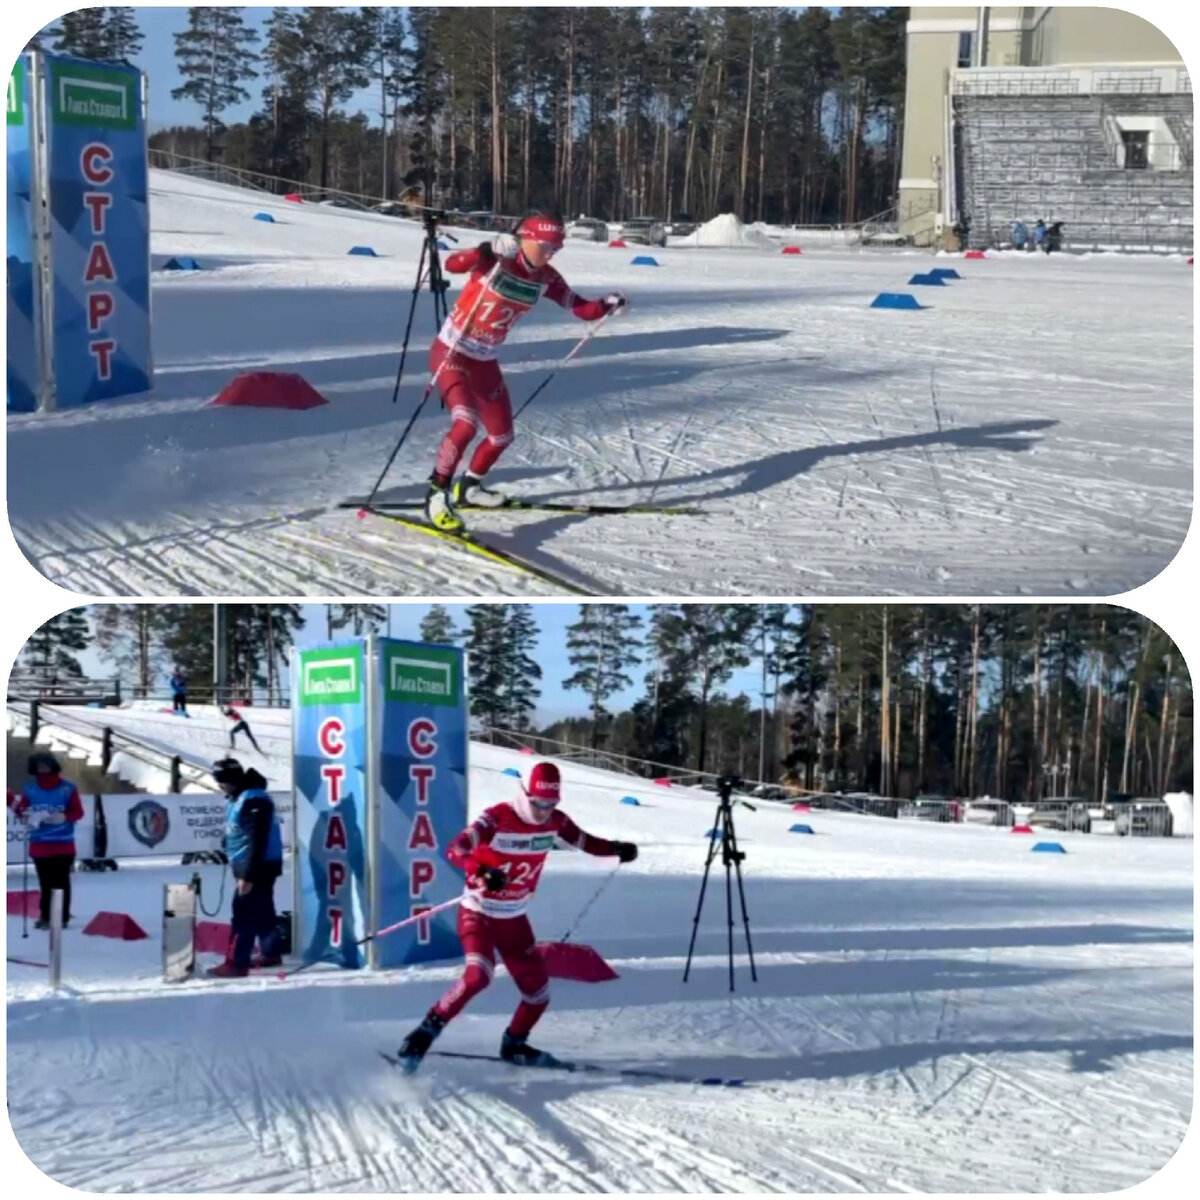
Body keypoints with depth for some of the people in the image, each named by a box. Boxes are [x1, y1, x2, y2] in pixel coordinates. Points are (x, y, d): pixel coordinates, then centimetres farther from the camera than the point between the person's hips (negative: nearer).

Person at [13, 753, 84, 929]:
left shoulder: (67, 788, -4)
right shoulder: (30, 788, 4)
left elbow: (78, 812, -4)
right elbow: (22, 810, 6)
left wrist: (63, 817, -21)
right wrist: (22, 812, -18)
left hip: (63, 844, -2)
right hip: (39, 844, 2)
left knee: (61, 881, 0)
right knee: (45, 882, 7)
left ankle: (62, 917, 5)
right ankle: (45, 916, 14)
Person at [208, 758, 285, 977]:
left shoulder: (253, 801, -23)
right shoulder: (241, 797, 12)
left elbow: (257, 841, -26)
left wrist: (248, 875, -25)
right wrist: (243, 871, 25)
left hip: (259, 867, -11)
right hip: (252, 866, 11)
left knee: (244, 915, -10)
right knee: (262, 913, 18)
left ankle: (237, 963, -8)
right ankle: (271, 953, 28)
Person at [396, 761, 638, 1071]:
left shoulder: (554, 821, -6)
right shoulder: (496, 818, -23)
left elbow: (584, 842, 12)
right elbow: (454, 850, -35)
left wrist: (616, 849, -6)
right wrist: (481, 871, -54)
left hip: (514, 919, 6)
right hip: (478, 914, -6)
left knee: (538, 992, 7)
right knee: (478, 975, -30)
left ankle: (514, 1044, 35)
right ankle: (427, 1031, -17)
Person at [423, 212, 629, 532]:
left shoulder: (546, 278, -4)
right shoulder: (496, 261, -22)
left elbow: (582, 309, -2)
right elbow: (452, 265, -39)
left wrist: (607, 306, -22)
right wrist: (489, 250, -54)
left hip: (484, 360, 7)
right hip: (451, 352, -7)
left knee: (502, 435, 16)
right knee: (466, 423, -27)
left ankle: (468, 487, 41)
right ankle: (437, 495, -14)